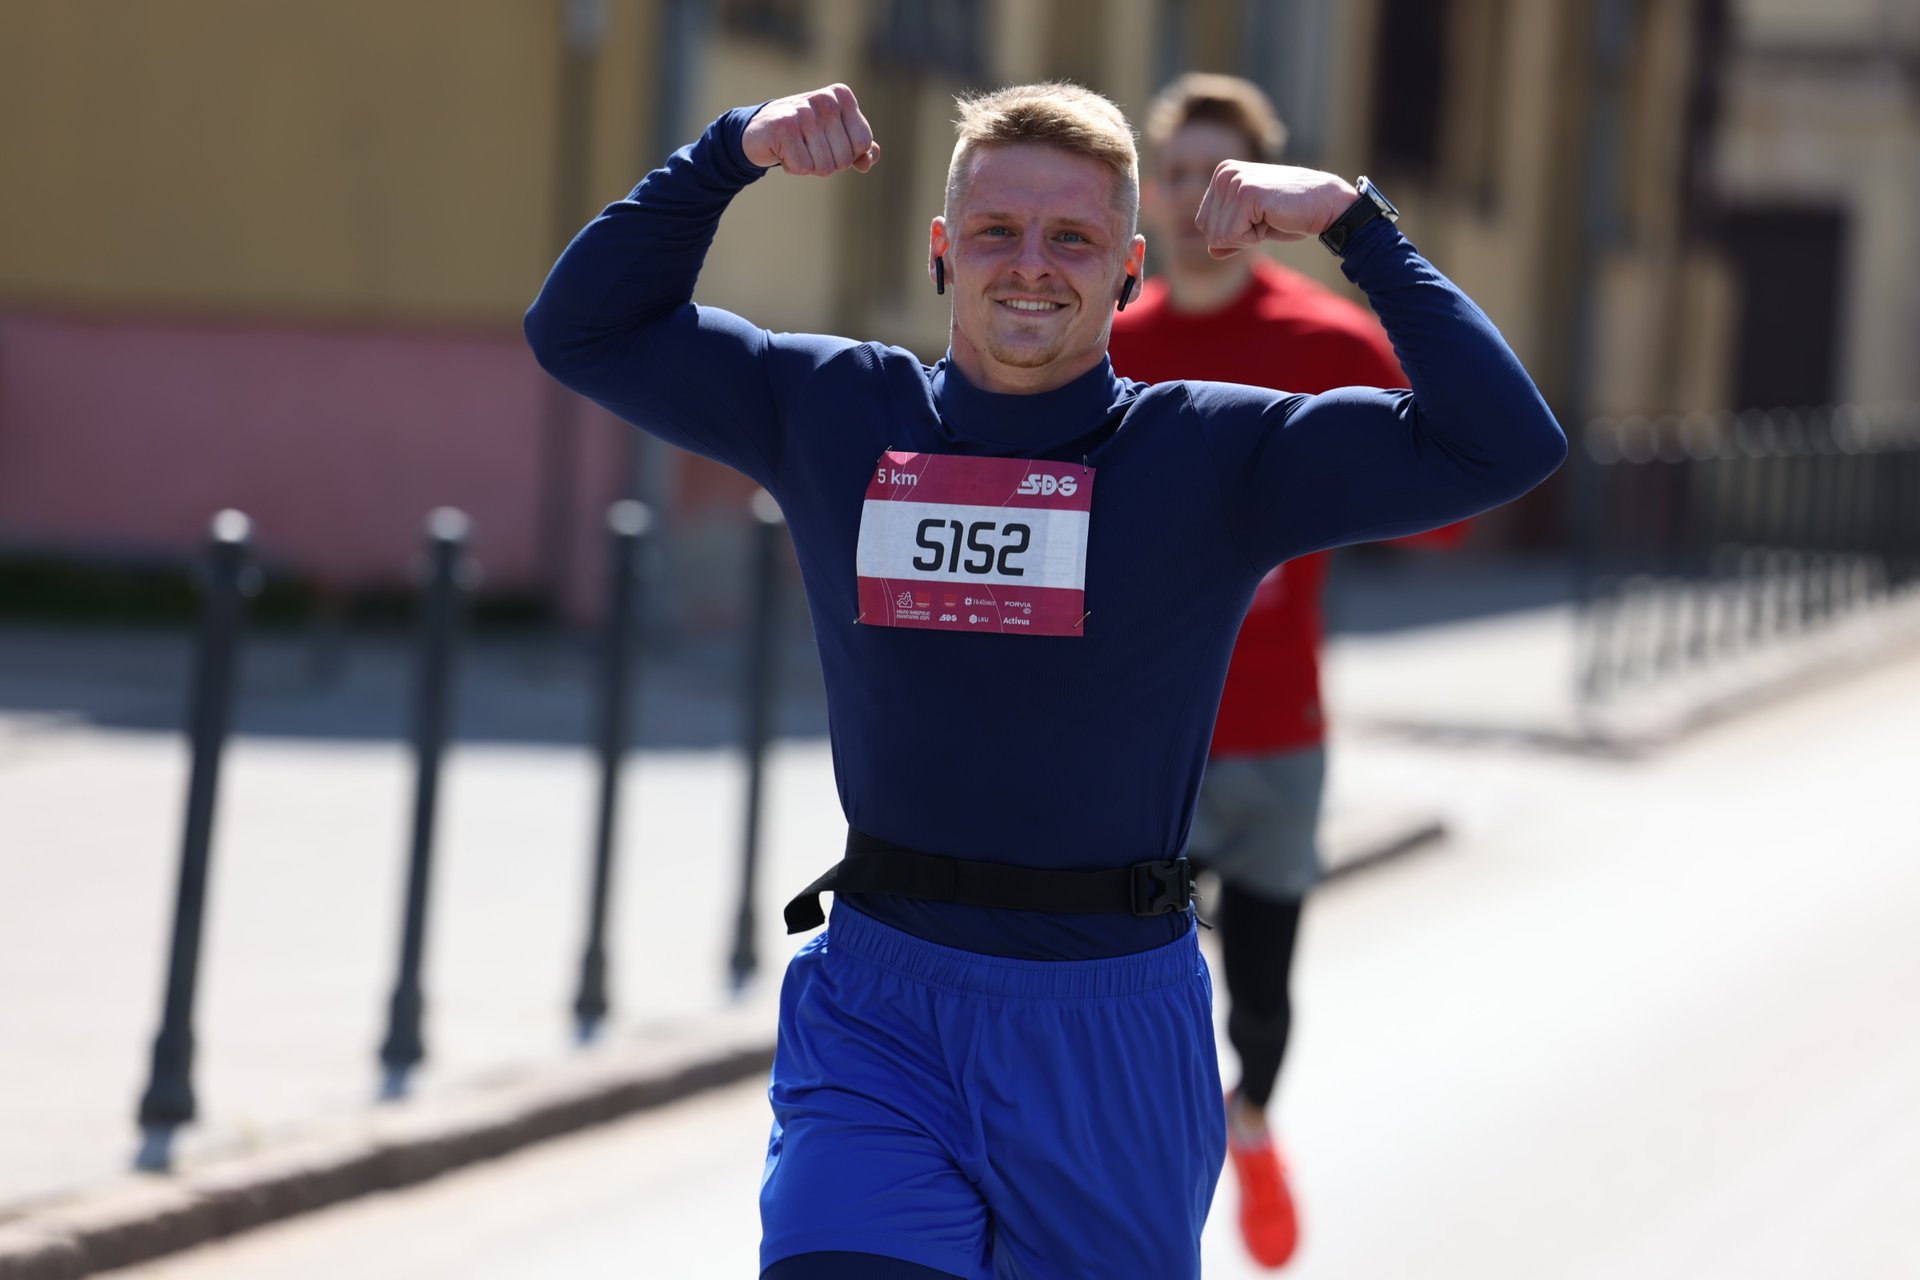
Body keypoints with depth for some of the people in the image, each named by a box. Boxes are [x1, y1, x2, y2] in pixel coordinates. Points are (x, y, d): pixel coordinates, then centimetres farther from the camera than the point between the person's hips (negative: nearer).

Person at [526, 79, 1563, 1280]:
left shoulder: (1219, 458, -2)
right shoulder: (837, 416, 5)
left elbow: (1505, 445, -8)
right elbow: (582, 328, 12)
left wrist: (1354, 223, -11)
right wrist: (729, 154, 1)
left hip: (1113, 1039, -1)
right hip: (878, 1014, 1)